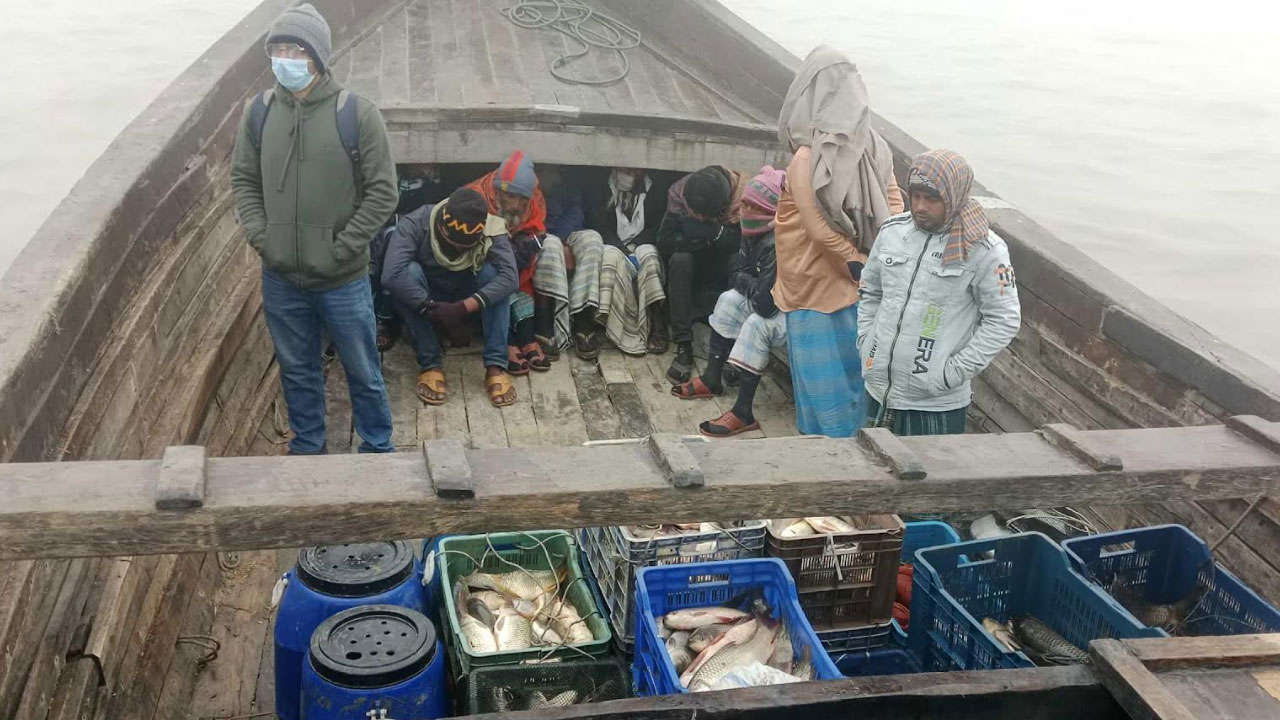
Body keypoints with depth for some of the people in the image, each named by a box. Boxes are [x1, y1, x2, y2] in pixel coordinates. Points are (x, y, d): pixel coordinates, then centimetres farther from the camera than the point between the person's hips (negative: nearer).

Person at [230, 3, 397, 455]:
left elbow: (382, 193, -11)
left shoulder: (358, 114, -13)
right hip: (281, 279, 3)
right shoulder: (258, 111, -3)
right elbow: (243, 179, 8)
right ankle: (306, 449, 40)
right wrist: (258, 236, -5)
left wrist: (341, 250, -15)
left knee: (363, 372, 13)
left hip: (343, 281, -3)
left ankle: (378, 450, 33)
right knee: (297, 371, 20)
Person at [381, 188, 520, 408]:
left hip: (467, 301, 1)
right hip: (422, 303, -1)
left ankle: (495, 366, -27)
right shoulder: (415, 224, -27)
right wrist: (432, 308, -42)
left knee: (492, 272, -28)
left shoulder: (491, 230, -22)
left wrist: (465, 307, -44)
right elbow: (392, 274, -39)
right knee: (410, 272, -32)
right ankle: (430, 365, -27)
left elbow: (510, 277, -34)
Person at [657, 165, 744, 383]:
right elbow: (665, 241, -24)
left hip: (725, 269, 0)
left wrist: (716, 232, -37)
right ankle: (683, 346, -31)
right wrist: (708, 240, -28)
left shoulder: (744, 200, -23)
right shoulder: (679, 193, -19)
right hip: (693, 267, 0)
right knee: (680, 259, -32)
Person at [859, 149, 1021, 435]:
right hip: (879, 392, 5)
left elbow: (1004, 320, -9)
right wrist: (866, 345, 5)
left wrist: (954, 372, -13)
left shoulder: (985, 250, -11)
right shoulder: (892, 232, 3)